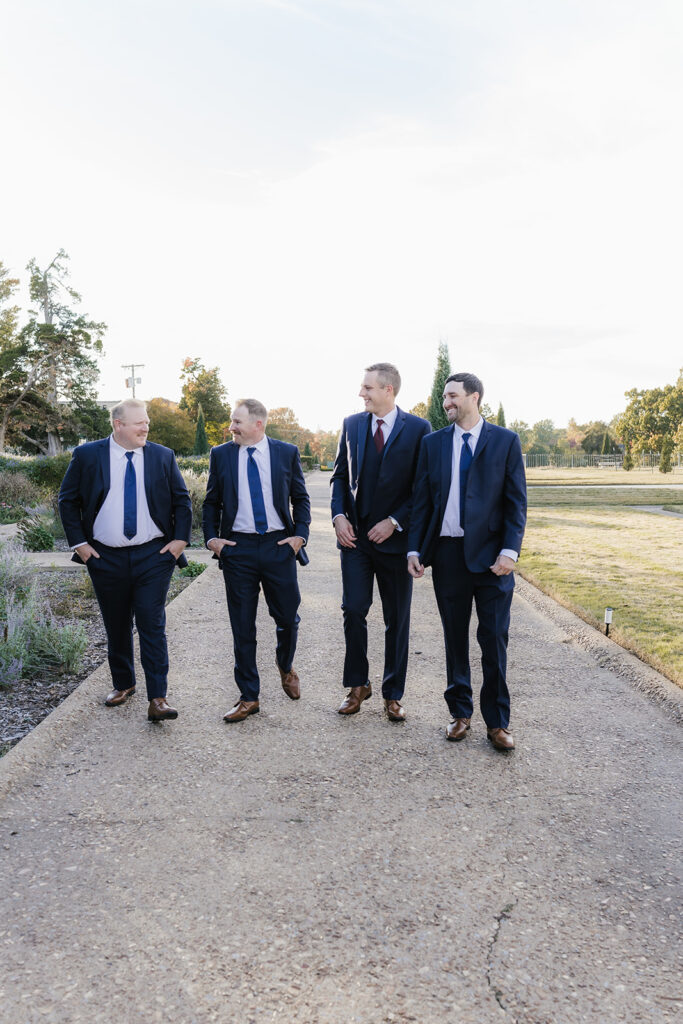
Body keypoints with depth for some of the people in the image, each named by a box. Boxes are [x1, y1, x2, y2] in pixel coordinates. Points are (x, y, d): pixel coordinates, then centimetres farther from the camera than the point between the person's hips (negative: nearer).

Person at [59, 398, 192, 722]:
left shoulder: (163, 456, 1)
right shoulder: (87, 455, 0)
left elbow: (182, 501, 8)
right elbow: (67, 500, 5)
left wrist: (180, 539, -3)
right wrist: (78, 542, -2)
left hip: (154, 555, -1)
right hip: (106, 558, 1)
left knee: (152, 625, -6)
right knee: (116, 626, 13)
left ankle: (157, 699, -4)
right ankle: (123, 684, 32)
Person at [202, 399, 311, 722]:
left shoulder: (287, 453, 2)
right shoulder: (221, 455, 5)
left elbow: (300, 498, 8)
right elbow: (211, 502, 11)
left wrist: (300, 535, -3)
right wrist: (211, 538, -1)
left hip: (279, 546, 0)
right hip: (237, 549, 1)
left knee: (288, 617, 8)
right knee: (242, 627, 5)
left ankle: (285, 666, 41)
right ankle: (249, 697, 18)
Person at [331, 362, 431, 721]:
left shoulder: (418, 429, -4)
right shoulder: (351, 424, 6)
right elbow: (340, 475, 12)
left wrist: (395, 522, -13)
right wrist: (339, 515, -3)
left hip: (394, 536, -2)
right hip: (355, 535, 2)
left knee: (397, 620, 7)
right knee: (353, 611, 1)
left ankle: (393, 694, 21)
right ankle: (357, 685, 20)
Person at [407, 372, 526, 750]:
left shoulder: (506, 441, 1)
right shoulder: (433, 443, 8)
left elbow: (516, 502, -2)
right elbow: (422, 501, 7)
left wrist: (510, 550, -12)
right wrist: (414, 549, 0)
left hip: (491, 554, -2)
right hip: (447, 552, 2)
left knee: (494, 639, 2)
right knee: (454, 638, 11)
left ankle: (497, 721, 16)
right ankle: (460, 712, 26)